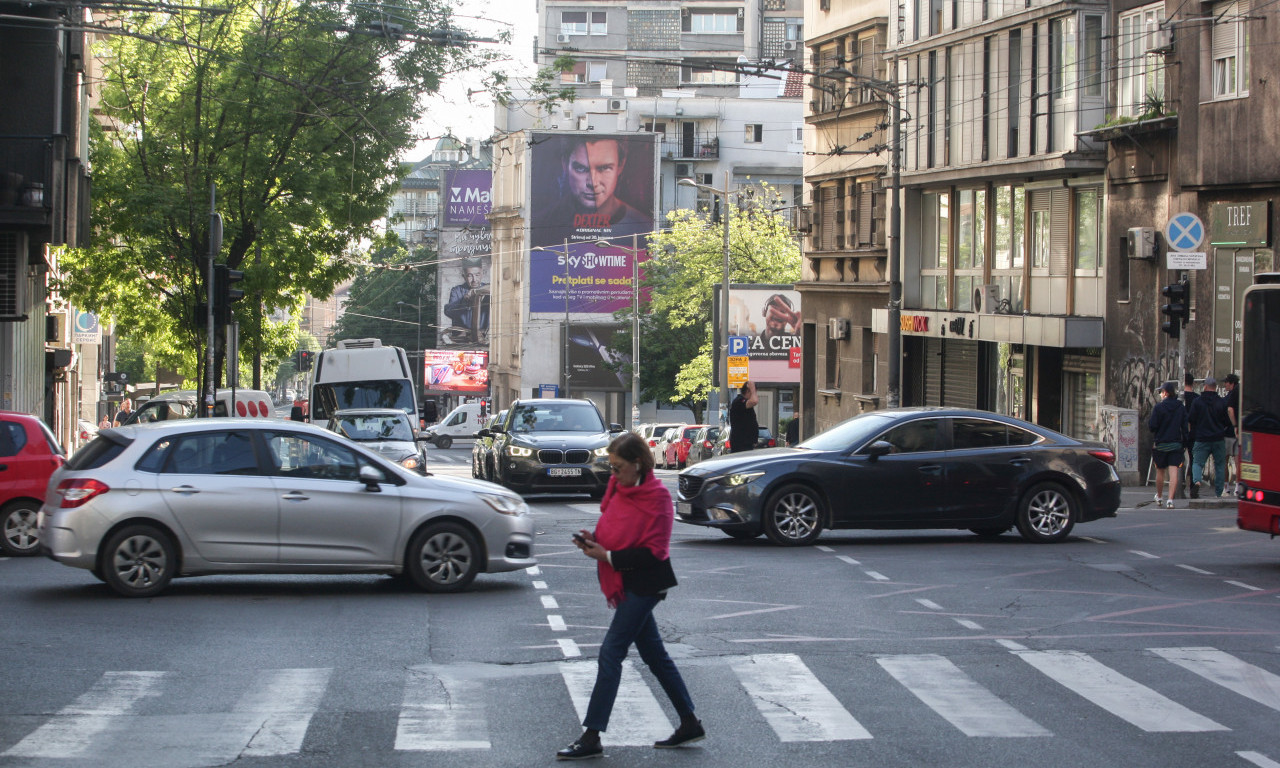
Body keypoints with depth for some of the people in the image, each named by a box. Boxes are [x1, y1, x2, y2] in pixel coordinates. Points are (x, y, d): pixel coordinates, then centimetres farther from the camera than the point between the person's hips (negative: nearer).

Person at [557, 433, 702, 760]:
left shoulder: (656, 496, -16)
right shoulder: (619, 488, 8)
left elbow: (654, 550, -19)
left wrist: (608, 556, -21)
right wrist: (594, 539, -2)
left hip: (643, 583, -9)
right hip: (624, 583, 9)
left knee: (611, 652, -11)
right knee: (653, 654, 14)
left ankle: (591, 737, -10)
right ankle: (690, 724, 24)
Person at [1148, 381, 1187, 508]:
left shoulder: (1159, 407, -10)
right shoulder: (1181, 408, 2)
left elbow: (1152, 426, -11)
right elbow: (1185, 427, 5)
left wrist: (1148, 421, 9)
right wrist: (1184, 441, 13)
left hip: (1161, 444, -2)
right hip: (1176, 444, 2)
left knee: (1160, 472, 14)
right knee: (1173, 472, -5)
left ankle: (1159, 497, 30)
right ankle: (1170, 499, -16)